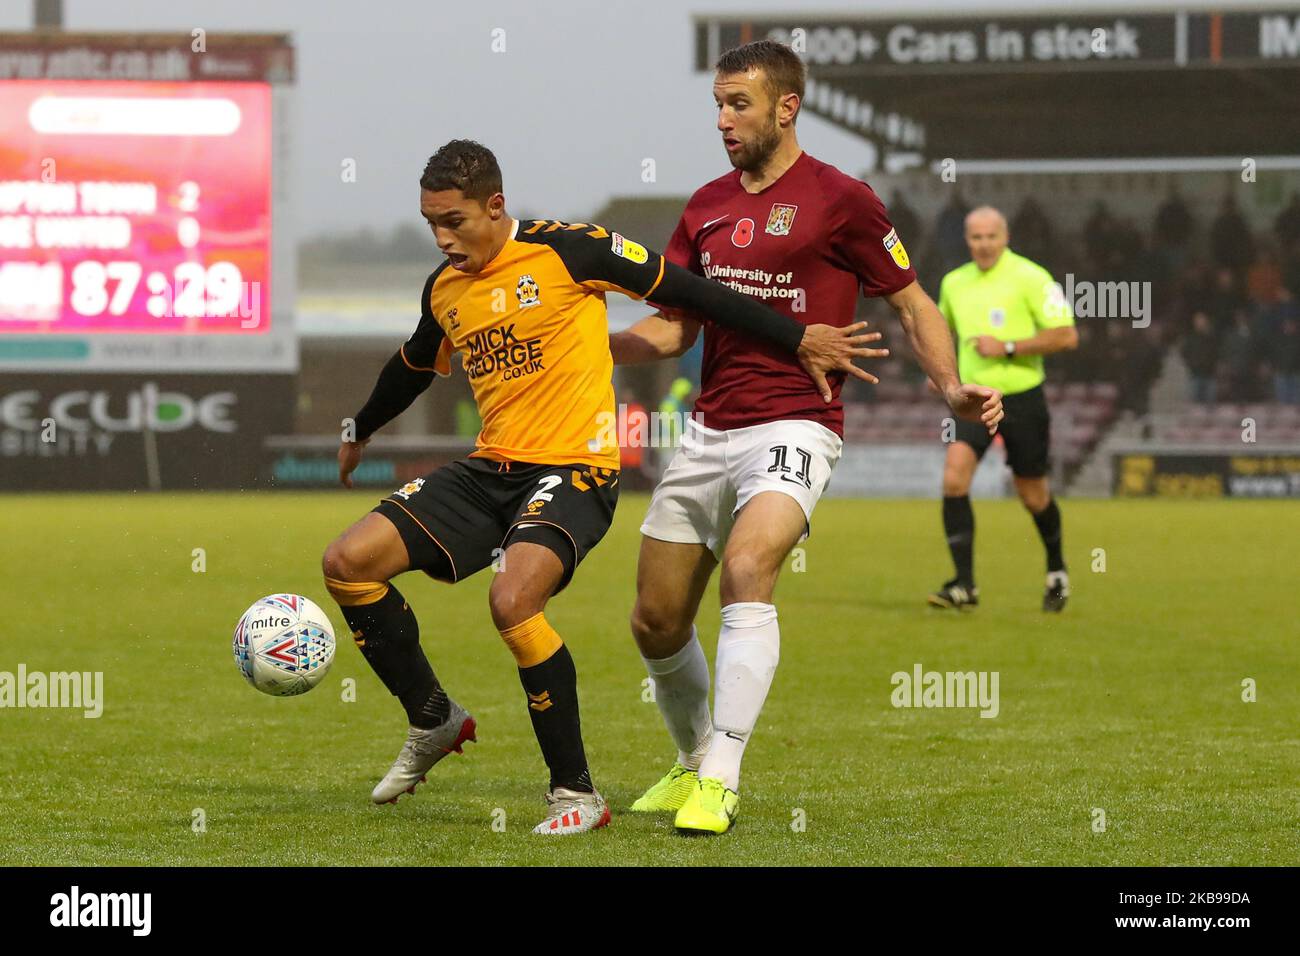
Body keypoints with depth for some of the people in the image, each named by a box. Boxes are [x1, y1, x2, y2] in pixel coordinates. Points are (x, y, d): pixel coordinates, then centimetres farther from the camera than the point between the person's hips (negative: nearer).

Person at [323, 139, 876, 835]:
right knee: (348, 562, -5)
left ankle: (577, 794, -18)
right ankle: (433, 722, 15)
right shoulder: (444, 290, 10)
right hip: (491, 468, 7)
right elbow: (414, 367, 32)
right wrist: (361, 431, 49)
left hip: (574, 469, -7)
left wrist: (797, 339, -5)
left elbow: (682, 290, -5)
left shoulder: (563, 249, -10)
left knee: (512, 601, -32)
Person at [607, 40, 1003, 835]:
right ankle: (693, 764, 31)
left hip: (795, 427, -6)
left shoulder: (840, 200, -5)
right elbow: (674, 329, 19)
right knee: (657, 621, 6)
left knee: (746, 569, -30)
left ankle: (719, 782, -28)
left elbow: (914, 305, 1)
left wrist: (953, 388, -15)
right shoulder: (708, 205, 13)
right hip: (711, 433, 6)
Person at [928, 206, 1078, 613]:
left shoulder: (1030, 278, -11)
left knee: (1033, 495, 8)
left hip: (1022, 399, -4)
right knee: (954, 478, -17)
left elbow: (1066, 336, -15)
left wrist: (1007, 348, -20)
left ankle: (1057, 571, 35)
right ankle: (964, 585, -15)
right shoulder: (954, 282, 7)